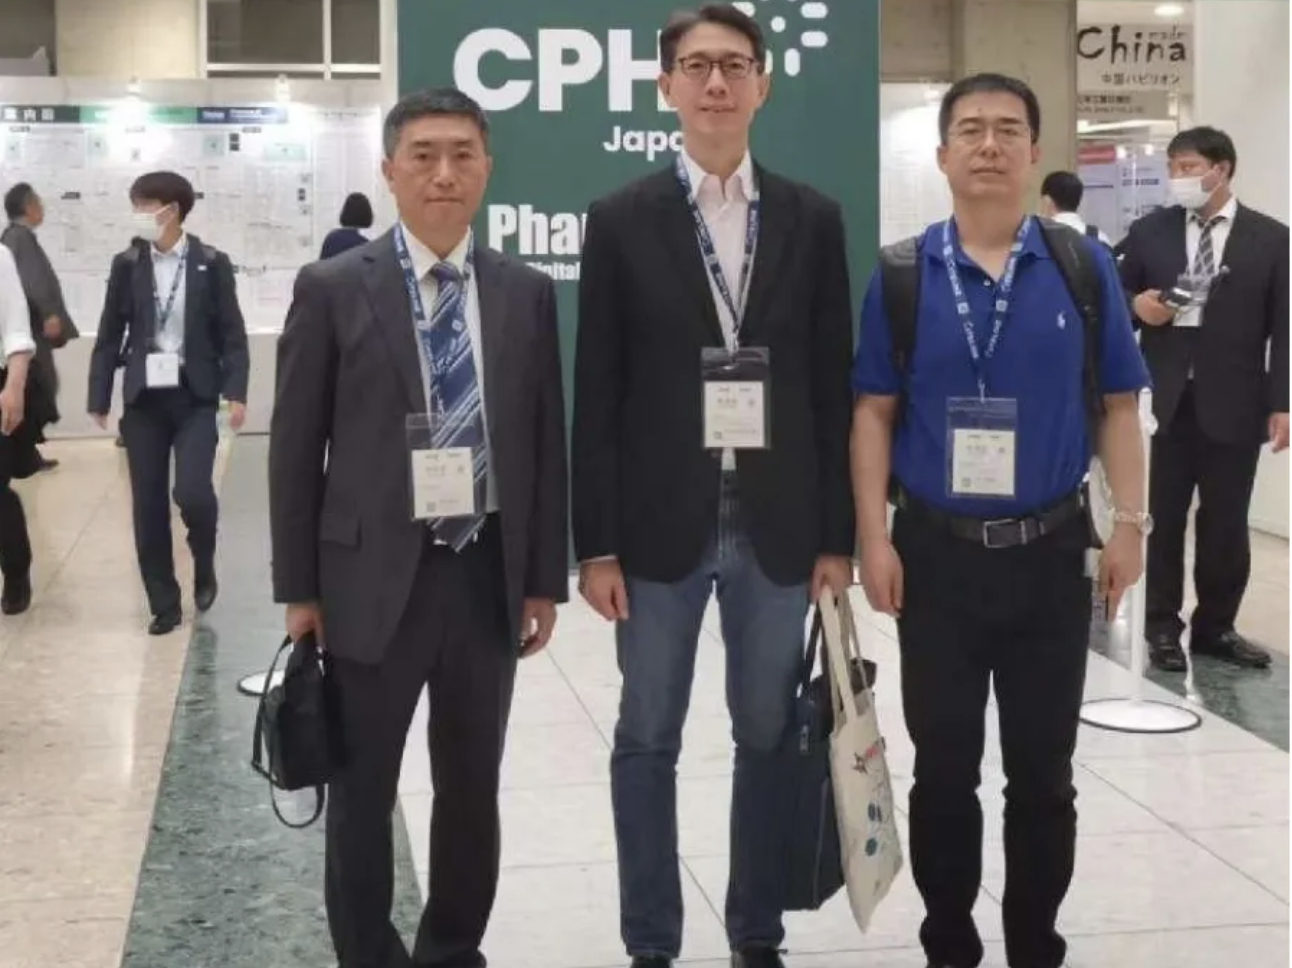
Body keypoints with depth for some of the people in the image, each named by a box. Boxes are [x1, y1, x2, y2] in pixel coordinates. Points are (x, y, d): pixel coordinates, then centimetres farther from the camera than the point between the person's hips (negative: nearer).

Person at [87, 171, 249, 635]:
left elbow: (232, 333, -2)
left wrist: (236, 392, -11)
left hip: (194, 397, -2)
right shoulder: (127, 265, 3)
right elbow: (109, 334, 5)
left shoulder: (212, 264, -2)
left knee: (193, 492, -16)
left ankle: (204, 566, 15)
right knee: (148, 505, 3)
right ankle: (164, 604, 14)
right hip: (143, 398, 2)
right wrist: (99, 397, 1)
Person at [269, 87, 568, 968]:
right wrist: (300, 588, -3)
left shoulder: (527, 293, 5)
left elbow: (546, 442, 7)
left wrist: (545, 579, 4)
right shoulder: (333, 289, -3)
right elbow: (296, 447, -2)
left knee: (473, 786, 14)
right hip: (374, 576, -2)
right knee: (364, 788, 9)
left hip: (489, 575, 3)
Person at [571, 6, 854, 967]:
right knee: (647, 743, 7)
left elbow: (833, 384, 4)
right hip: (662, 526, -1)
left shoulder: (812, 219, 5)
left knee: (771, 738, 10)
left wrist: (838, 535, 1)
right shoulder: (622, 220, 0)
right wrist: (596, 543, -6)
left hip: (778, 527, 2)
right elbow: (597, 394, -2)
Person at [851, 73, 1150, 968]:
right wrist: (875, 537, -6)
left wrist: (1130, 523, -3)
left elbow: (1118, 406, 3)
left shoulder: (1083, 265, -1)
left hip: (1050, 551, 0)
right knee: (944, 767, 11)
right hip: (936, 552, 0)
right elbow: (874, 412, 0)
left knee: (1043, 770, 10)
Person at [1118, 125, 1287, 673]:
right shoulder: (1149, 232, 6)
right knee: (1161, 521, 6)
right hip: (1163, 400, 1)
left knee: (1226, 525, 7)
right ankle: (1163, 628, 18)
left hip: (1232, 405, -1)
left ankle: (1216, 627, 21)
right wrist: (1136, 305, -10)